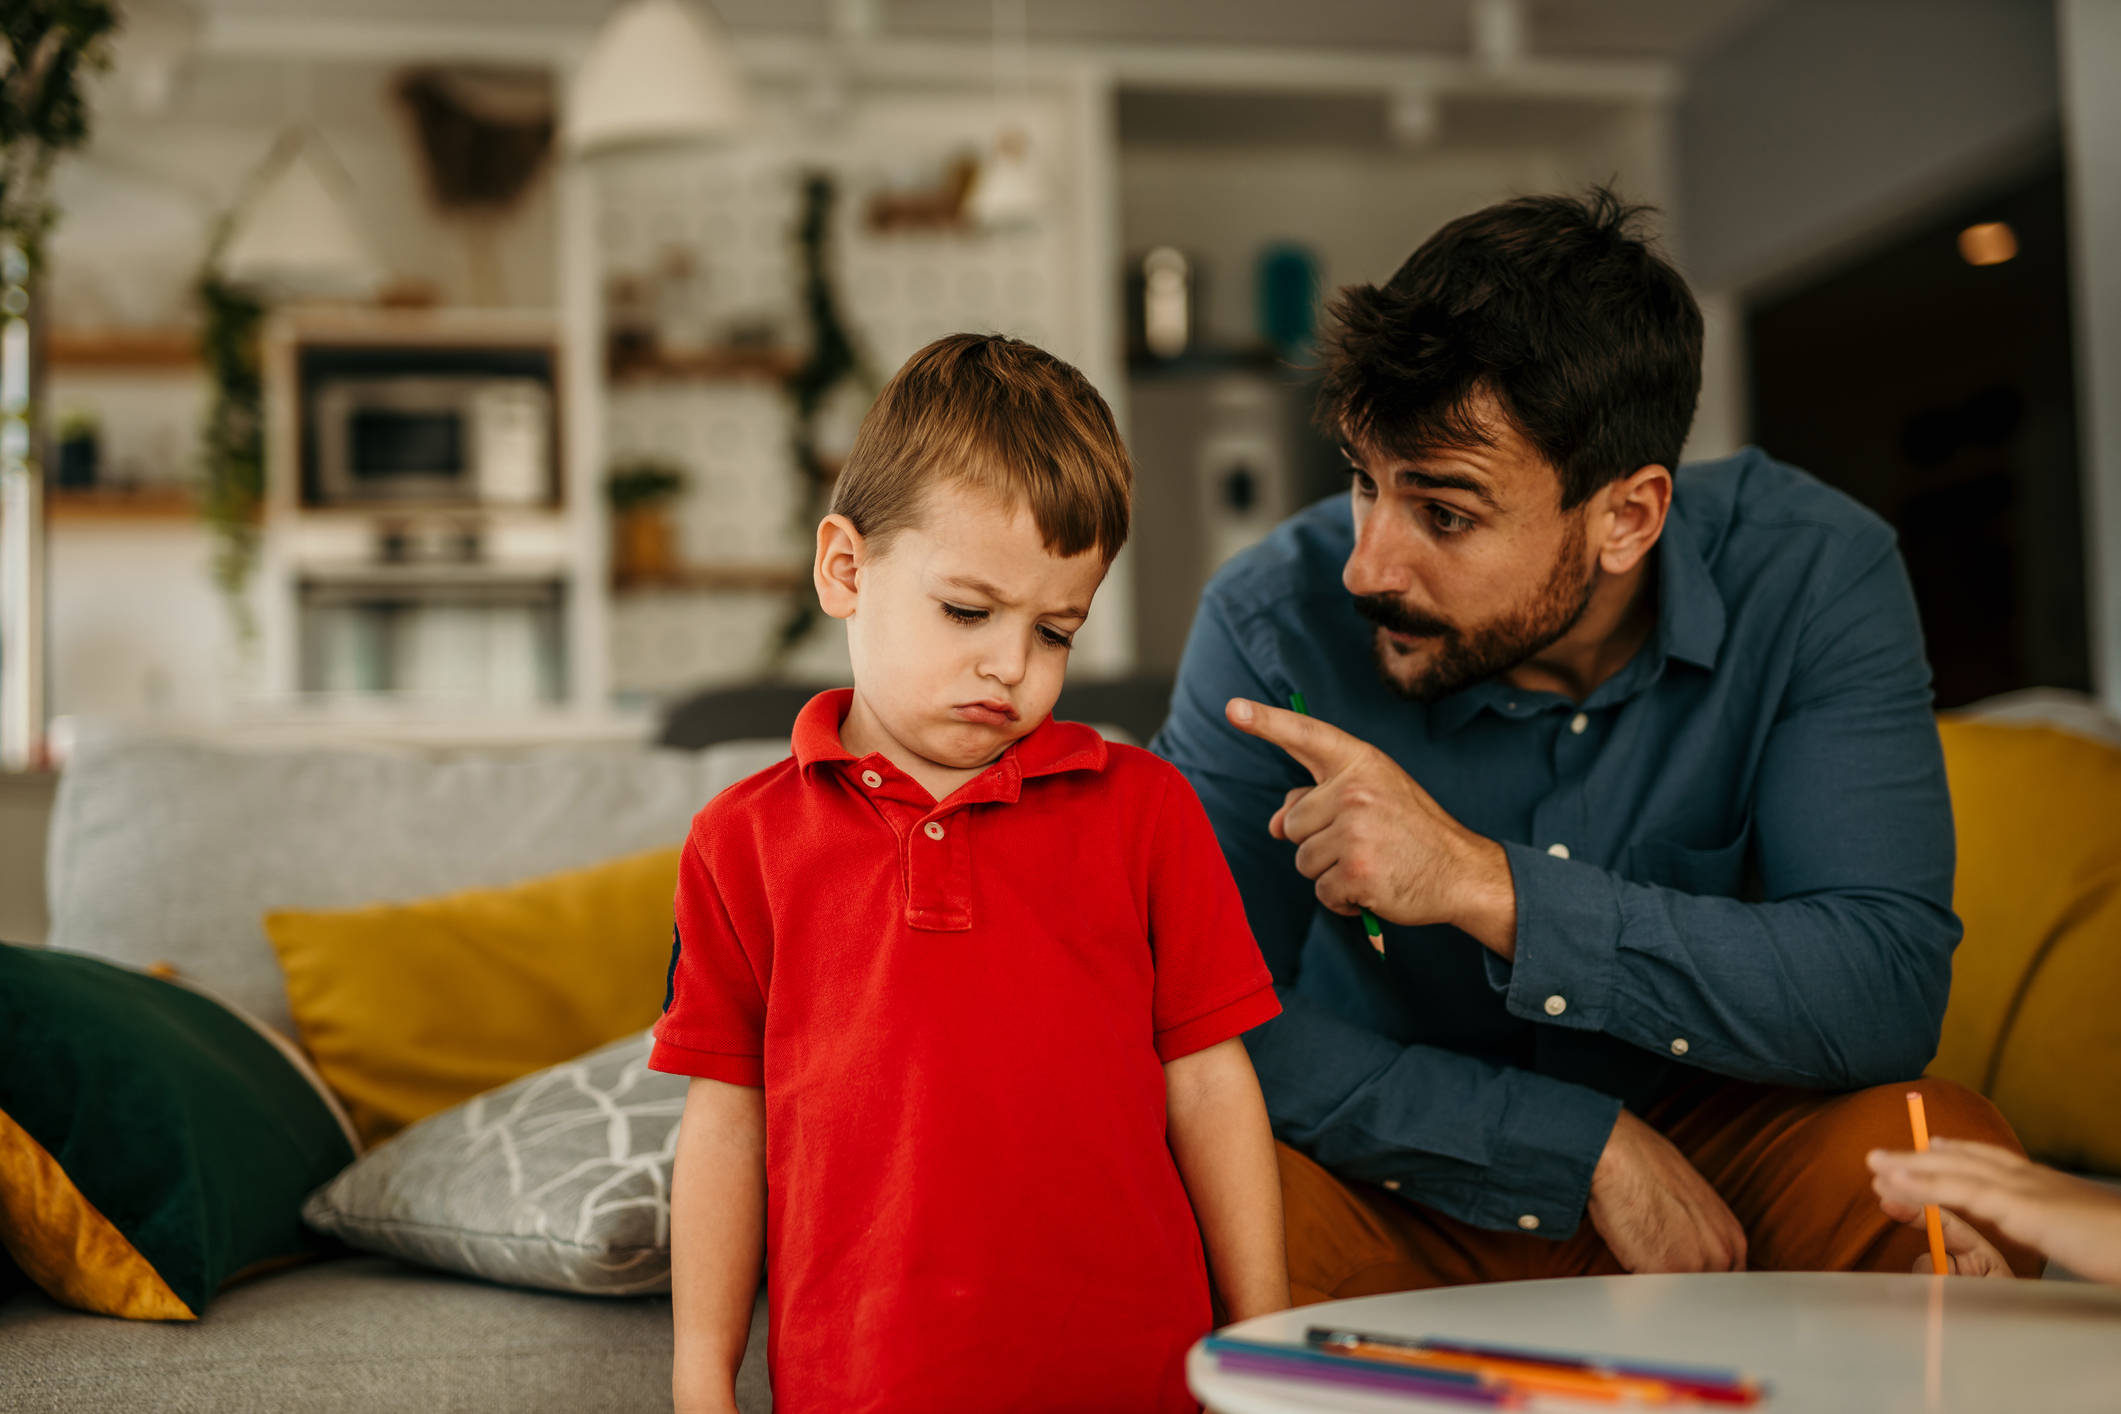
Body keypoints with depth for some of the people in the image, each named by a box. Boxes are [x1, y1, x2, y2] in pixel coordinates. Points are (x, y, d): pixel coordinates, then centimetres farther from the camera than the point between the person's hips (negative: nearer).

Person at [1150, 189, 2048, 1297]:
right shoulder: (1276, 622, -18)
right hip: (1406, 1190, -1)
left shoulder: (1811, 575, -16)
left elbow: (1889, 996, -25)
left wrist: (1484, 886, -35)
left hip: (1717, 1148, 2)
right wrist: (1589, 1145, -24)